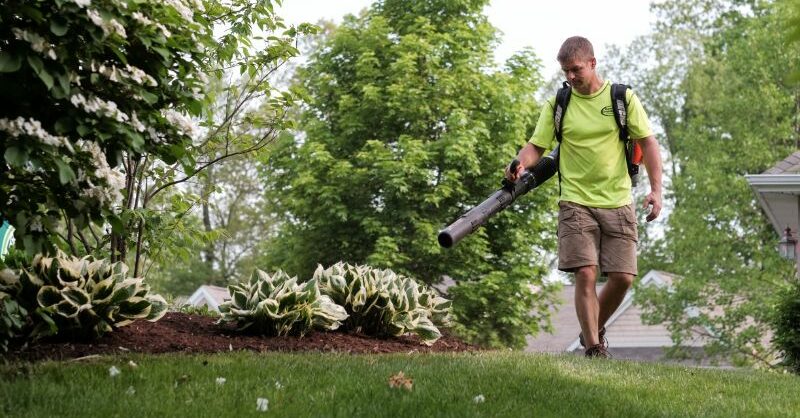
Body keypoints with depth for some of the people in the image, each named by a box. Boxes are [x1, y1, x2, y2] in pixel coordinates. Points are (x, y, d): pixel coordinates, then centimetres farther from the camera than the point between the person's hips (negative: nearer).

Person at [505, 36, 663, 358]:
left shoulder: (622, 98, 3)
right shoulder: (557, 105, 5)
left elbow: (648, 143, 4)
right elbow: (537, 146, 4)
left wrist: (656, 189, -7)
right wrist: (521, 163, -19)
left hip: (618, 203, 1)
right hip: (576, 203, -1)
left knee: (622, 277, -2)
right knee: (585, 274, -12)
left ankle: (594, 329, 24)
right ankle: (593, 347, -4)